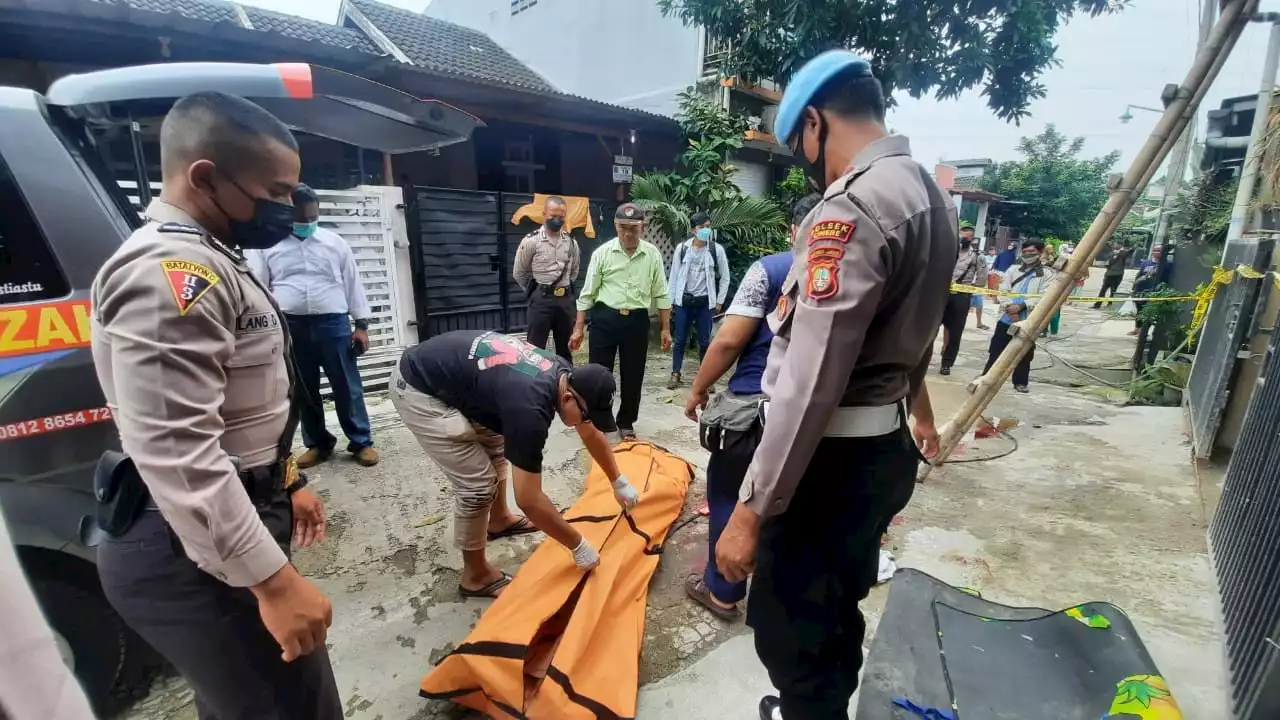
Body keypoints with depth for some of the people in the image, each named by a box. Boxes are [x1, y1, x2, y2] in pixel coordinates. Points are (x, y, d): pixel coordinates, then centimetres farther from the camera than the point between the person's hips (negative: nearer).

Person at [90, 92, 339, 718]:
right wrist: (273, 579, -25)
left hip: (216, 530, 10)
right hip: (195, 550, -10)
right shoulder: (170, 270, -22)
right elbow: (176, 456, -28)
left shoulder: (206, 261, 13)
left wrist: (287, 482, 23)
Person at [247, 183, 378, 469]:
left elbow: (353, 284, 8)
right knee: (304, 391, 10)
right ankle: (318, 444, 25)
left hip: (333, 324, -1)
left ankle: (361, 442, 13)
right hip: (290, 327, 1)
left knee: (347, 387, 3)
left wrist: (361, 324, 3)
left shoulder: (335, 242, 8)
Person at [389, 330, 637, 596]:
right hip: (417, 388, -9)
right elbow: (529, 500, -24)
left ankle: (499, 520, 42)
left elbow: (592, 436, 13)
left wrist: (620, 482, 19)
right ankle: (476, 575, 13)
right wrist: (579, 546, -13)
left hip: (447, 371, 9)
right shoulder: (530, 407, -31)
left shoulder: (566, 376, -5)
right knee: (478, 483, -8)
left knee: (495, 447, 20)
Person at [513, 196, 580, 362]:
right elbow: (519, 273, 2)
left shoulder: (571, 242, 7)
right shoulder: (531, 241, -6)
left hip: (566, 299, 4)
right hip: (541, 299, -4)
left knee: (565, 347, 13)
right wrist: (535, 291, 8)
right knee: (535, 347, 0)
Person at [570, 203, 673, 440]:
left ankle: (626, 423, 28)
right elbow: (588, 293, 0)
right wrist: (578, 328, -3)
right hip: (605, 319, -1)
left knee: (633, 376, 10)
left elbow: (661, 294, 5)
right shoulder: (602, 253, -3)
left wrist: (666, 329, 3)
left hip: (637, 321, 2)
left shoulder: (652, 254, 1)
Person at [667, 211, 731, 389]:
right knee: (680, 340, 5)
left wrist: (720, 301, 4)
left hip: (705, 302, 0)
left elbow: (725, 278, 6)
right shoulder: (682, 248, -1)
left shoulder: (717, 250, -2)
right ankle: (675, 375, 17)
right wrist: (670, 300, 2)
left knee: (705, 342, 5)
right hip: (683, 301, 1)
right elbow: (674, 275, 4)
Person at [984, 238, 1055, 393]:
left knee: (1024, 354, 8)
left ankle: (1021, 382, 20)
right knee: (996, 349, 4)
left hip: (1029, 321, -1)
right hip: (1006, 318, 1)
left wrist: (1021, 306, -20)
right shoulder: (1013, 269, 8)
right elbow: (1003, 291, 0)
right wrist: (1010, 307, -15)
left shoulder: (1047, 274, 2)